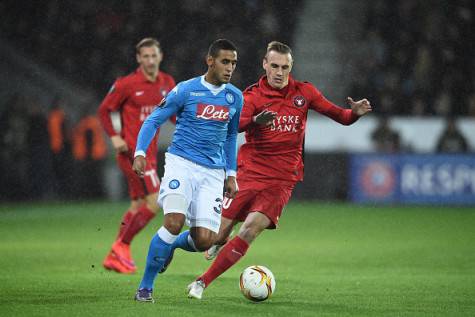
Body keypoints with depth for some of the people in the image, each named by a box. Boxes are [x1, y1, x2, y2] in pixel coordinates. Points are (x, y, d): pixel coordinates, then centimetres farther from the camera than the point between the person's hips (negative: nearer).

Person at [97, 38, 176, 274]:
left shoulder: (167, 83, 7)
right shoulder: (126, 84, -10)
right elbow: (104, 110, -1)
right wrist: (114, 136, -14)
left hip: (150, 152, 8)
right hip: (132, 150, -8)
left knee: (138, 205, 11)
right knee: (154, 201, -15)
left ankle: (114, 257, 20)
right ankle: (122, 246, -2)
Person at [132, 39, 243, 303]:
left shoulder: (235, 97, 9)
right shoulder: (186, 90, -4)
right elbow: (153, 120, 1)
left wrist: (231, 174, 18)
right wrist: (140, 152, -14)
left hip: (213, 172, 4)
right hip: (181, 162, -4)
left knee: (205, 240, -10)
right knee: (174, 222, -25)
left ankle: (171, 245, 27)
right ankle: (145, 287, -10)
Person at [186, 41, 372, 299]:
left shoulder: (304, 92, 5)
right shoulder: (253, 95, -2)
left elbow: (339, 116, 8)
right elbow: (234, 125, -21)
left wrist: (355, 113, -14)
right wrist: (255, 120, -42)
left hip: (281, 180, 0)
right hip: (248, 172, 0)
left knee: (250, 230, -19)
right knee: (219, 231, -5)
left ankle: (203, 282, -9)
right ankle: (218, 244, 35)